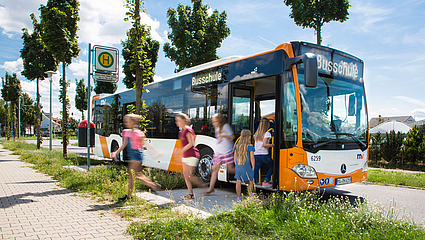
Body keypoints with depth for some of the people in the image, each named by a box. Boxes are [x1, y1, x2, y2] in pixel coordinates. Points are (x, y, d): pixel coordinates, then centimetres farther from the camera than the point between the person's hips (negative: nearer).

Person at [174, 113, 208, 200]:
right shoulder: (182, 131, 14)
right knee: (185, 174, 7)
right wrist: (179, 150, 10)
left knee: (189, 175, -9)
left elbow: (191, 143, -20)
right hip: (186, 156, 10)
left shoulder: (188, 130, -14)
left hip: (192, 155, -10)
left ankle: (203, 185, 10)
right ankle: (190, 194, 14)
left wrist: (181, 150, -19)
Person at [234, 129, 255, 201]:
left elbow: (235, 157, 10)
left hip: (238, 166, 5)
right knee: (250, 182, 10)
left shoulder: (237, 145, 6)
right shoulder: (250, 146, -9)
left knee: (238, 182, 7)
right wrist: (253, 168, -1)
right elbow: (252, 158, -10)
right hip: (246, 167, -5)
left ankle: (239, 198, 11)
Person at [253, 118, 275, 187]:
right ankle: (265, 181, 9)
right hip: (264, 155, -5)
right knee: (272, 167, 16)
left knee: (255, 170, 4)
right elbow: (264, 144, -17)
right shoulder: (267, 134, -6)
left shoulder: (256, 133, 13)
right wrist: (273, 145, -10)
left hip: (256, 155, 5)